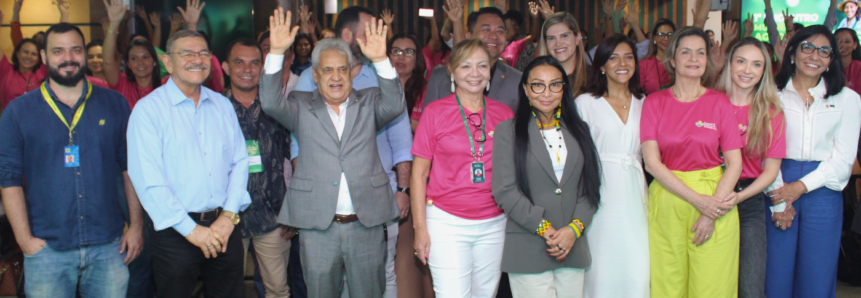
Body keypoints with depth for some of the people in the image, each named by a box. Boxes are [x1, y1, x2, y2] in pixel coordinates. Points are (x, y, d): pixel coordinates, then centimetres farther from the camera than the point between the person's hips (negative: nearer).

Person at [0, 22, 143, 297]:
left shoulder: (114, 104, 6)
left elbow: (131, 168, 6)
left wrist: (136, 225, 1)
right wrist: (24, 239, -5)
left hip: (109, 246, 1)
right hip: (46, 248, -1)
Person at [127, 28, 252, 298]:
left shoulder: (222, 105, 10)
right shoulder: (148, 109, -6)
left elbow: (240, 161, 8)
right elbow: (148, 181, -12)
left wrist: (229, 215, -5)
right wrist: (191, 230, -13)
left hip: (224, 226, 4)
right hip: (175, 232, -4)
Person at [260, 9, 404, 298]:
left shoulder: (369, 101, 8)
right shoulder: (301, 106, 7)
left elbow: (394, 106, -11)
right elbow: (271, 103, -11)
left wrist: (381, 60, -26)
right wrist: (276, 53, -22)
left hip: (367, 224, 1)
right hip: (317, 226, 0)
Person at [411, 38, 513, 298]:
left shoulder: (504, 114, 6)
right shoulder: (435, 112, -2)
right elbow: (419, 173, 0)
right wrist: (420, 228, -4)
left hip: (494, 224, 3)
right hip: (447, 223, -3)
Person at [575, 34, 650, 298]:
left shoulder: (643, 103, 14)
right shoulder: (585, 103, 4)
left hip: (634, 194, 3)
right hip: (601, 194, -3)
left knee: (638, 272, -3)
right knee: (602, 269, -2)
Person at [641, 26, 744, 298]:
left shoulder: (719, 103, 4)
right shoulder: (654, 102, 4)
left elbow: (735, 163, 0)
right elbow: (652, 162, -5)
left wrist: (712, 213, -10)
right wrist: (698, 201, -13)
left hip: (715, 198, 0)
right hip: (666, 201, 0)